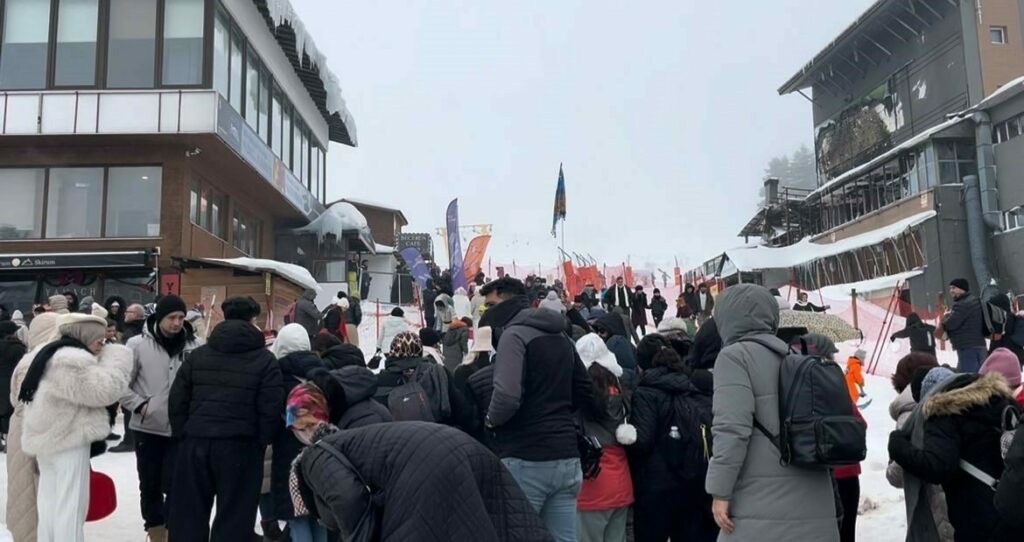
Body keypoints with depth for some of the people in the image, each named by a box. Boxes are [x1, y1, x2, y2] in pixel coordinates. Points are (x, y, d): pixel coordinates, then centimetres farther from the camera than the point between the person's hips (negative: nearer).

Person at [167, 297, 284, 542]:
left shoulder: (197, 355, 10)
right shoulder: (264, 359, -3)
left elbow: (177, 399, 8)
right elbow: (271, 408, -9)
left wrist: (182, 434, 14)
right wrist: (262, 442, 2)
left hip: (196, 442, 4)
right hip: (241, 446, -4)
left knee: (189, 514, 14)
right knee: (234, 519, 5)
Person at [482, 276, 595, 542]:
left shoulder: (514, 334, -10)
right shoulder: (561, 336, 16)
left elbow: (507, 396, -23)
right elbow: (586, 392, 23)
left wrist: (490, 420, -5)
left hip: (525, 460, -8)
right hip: (566, 457, 8)